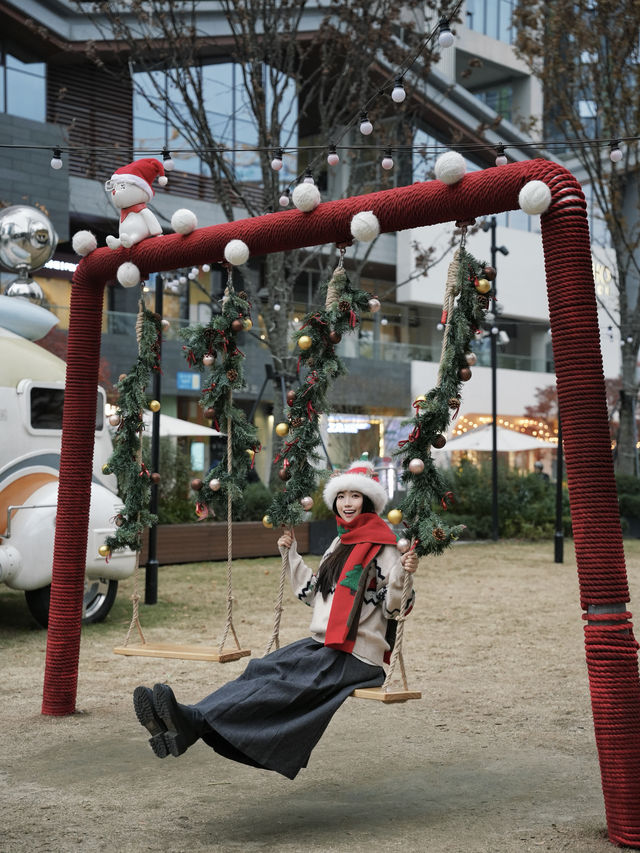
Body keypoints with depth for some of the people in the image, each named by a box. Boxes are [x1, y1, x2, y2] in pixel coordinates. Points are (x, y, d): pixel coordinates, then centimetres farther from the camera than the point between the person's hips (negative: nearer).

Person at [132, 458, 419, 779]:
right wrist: (291, 554, 27)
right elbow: (312, 593, 25)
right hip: (322, 644, 7)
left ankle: (192, 720, -43)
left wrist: (403, 576, -27)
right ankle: (183, 725, -37)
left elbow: (392, 608, -10)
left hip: (356, 657, -7)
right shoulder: (339, 544, 19)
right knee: (260, 671, -18)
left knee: (282, 681, -27)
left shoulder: (384, 548, -4)